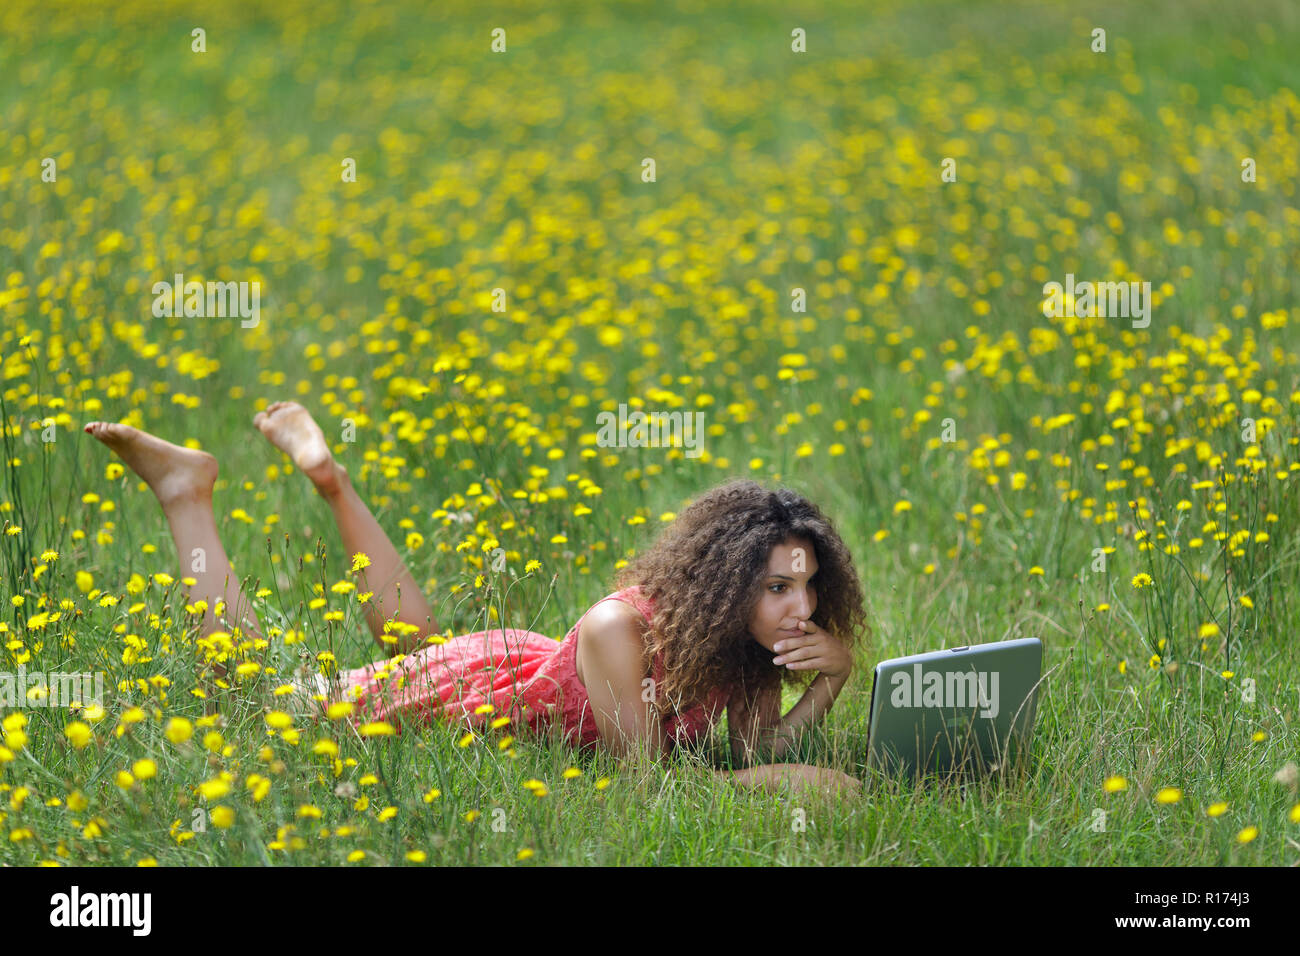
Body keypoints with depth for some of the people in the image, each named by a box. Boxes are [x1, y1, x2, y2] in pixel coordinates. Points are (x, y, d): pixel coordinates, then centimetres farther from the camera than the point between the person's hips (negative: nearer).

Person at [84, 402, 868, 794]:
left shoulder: (749, 639, -21)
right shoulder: (620, 629, -42)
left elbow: (758, 750, -18)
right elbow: (645, 777, -38)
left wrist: (831, 683, -34)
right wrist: (795, 779, -43)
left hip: (526, 665, 6)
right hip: (478, 690, -6)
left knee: (417, 645, 39)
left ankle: (330, 477, 42)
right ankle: (187, 492, 18)